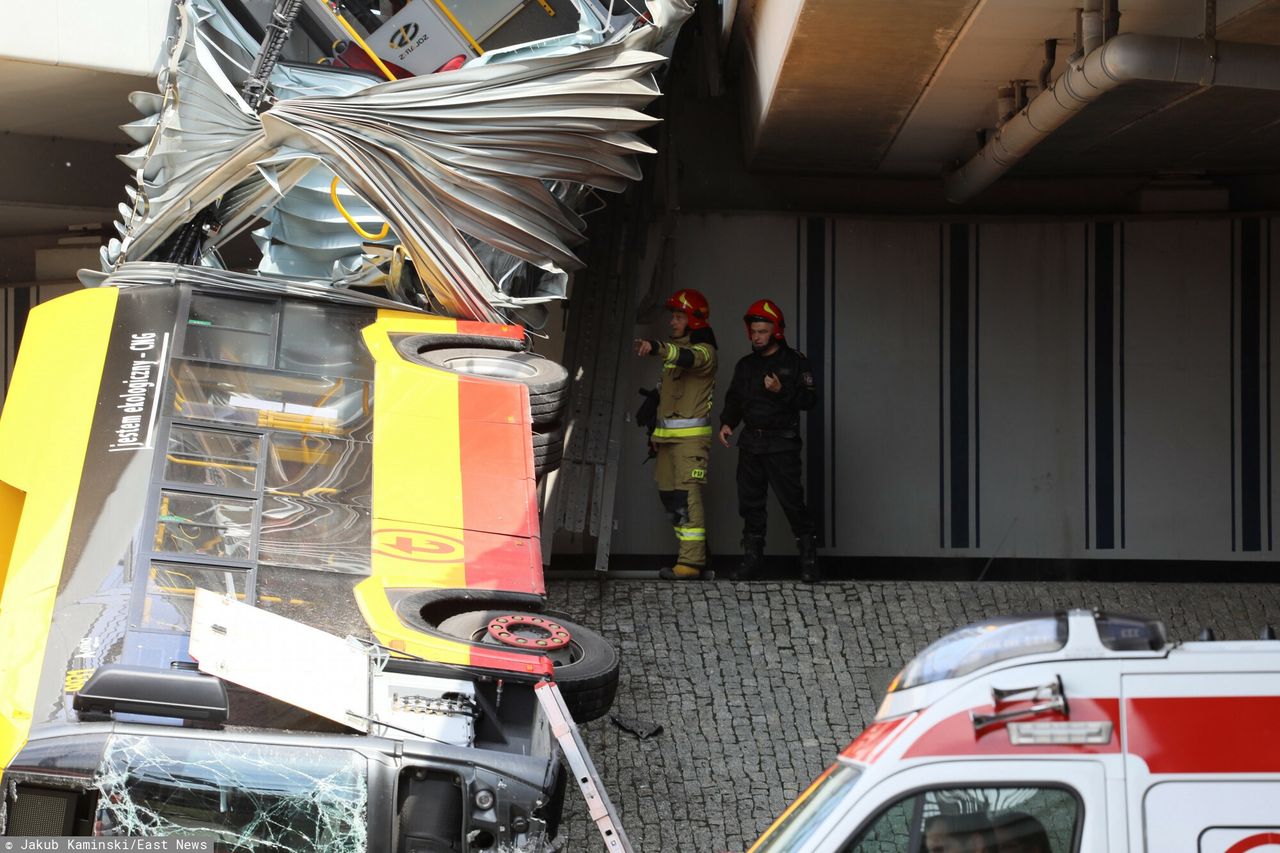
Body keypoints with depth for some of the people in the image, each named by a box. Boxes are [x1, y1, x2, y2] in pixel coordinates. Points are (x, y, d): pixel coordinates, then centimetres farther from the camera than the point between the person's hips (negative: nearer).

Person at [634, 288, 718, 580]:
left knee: (687, 496, -15)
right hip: (667, 435, 9)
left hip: (691, 435, -9)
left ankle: (691, 562, -19)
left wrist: (657, 347, -48)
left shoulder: (704, 351, -6)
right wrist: (655, 430, 26)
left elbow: (688, 358, -31)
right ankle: (696, 554, 13)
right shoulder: (673, 350, 22)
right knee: (669, 495, 6)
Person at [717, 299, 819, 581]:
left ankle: (809, 561, -5)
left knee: (792, 501, -9)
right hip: (751, 443, 5)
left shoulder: (795, 362, 0)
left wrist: (781, 390, -20)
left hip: (782, 444, -5)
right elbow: (734, 399, 20)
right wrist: (727, 423, 3)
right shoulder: (745, 365, 15)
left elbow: (809, 399, -6)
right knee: (750, 502, 7)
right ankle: (752, 558, 15)